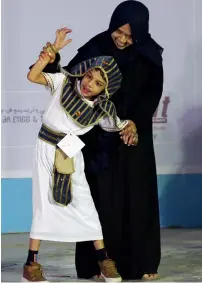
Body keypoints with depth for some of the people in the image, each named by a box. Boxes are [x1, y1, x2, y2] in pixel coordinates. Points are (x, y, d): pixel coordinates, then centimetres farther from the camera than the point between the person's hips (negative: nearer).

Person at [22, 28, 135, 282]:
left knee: (85, 204, 4)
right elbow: (32, 76, -20)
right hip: (46, 149, -2)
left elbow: (122, 125, 8)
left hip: (71, 155, 2)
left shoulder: (101, 111, -6)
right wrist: (53, 50, -27)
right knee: (43, 204, 0)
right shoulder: (64, 82, -11)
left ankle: (103, 260, 14)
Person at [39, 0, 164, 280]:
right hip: (100, 136, -1)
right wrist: (52, 62, -30)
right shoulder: (96, 47, -8)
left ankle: (141, 262, 11)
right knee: (103, 198, -3)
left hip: (135, 134, 2)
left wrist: (135, 121, -20)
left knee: (137, 197, 4)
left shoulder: (149, 55, -4)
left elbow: (153, 93, -4)